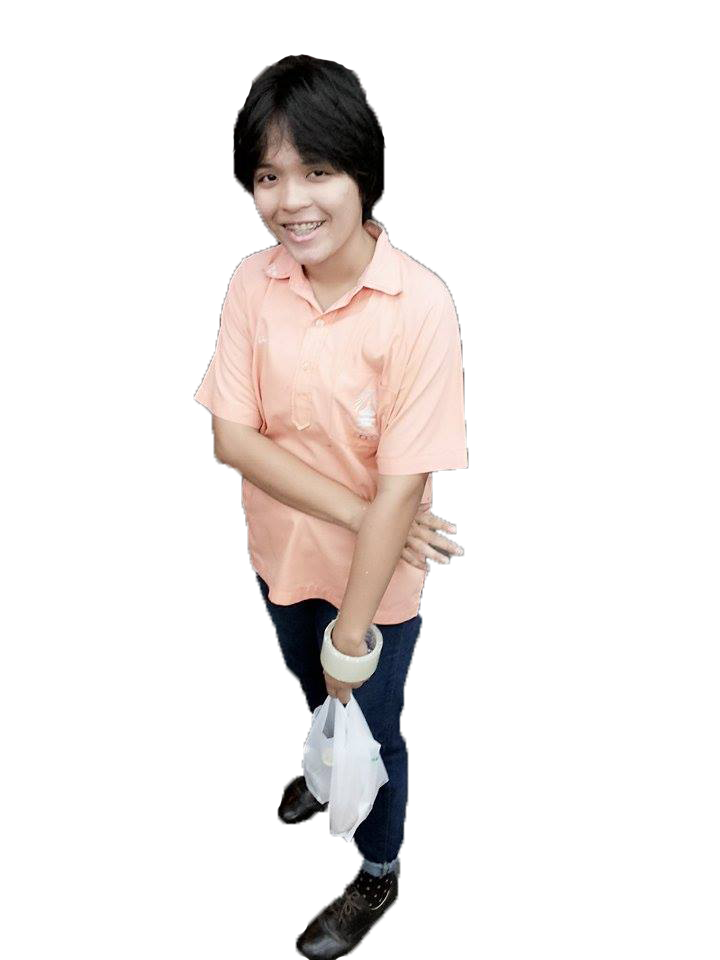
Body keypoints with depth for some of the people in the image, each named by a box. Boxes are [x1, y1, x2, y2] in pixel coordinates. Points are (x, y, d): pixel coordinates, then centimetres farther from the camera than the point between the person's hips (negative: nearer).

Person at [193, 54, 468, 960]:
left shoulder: (418, 305, -28)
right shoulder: (253, 282, -14)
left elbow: (401, 485, -26)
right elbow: (231, 436, -15)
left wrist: (353, 635, -22)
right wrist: (353, 510, -26)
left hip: (377, 574, -4)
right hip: (283, 550, 5)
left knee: (370, 724, 18)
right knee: (313, 689, 31)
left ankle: (376, 877, 47)